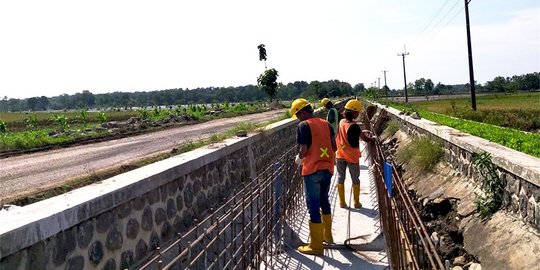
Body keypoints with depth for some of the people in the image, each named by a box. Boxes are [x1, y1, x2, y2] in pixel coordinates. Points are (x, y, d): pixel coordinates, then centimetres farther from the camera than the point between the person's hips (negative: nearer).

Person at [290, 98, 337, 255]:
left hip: (312, 170, -7)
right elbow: (334, 147, 11)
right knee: (324, 201, 23)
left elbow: (303, 150, -15)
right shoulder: (325, 123, 10)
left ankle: (316, 246, 7)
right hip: (328, 168, 7)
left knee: (313, 206, 1)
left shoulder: (303, 126, -9)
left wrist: (299, 157, 6)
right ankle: (327, 235, 37)